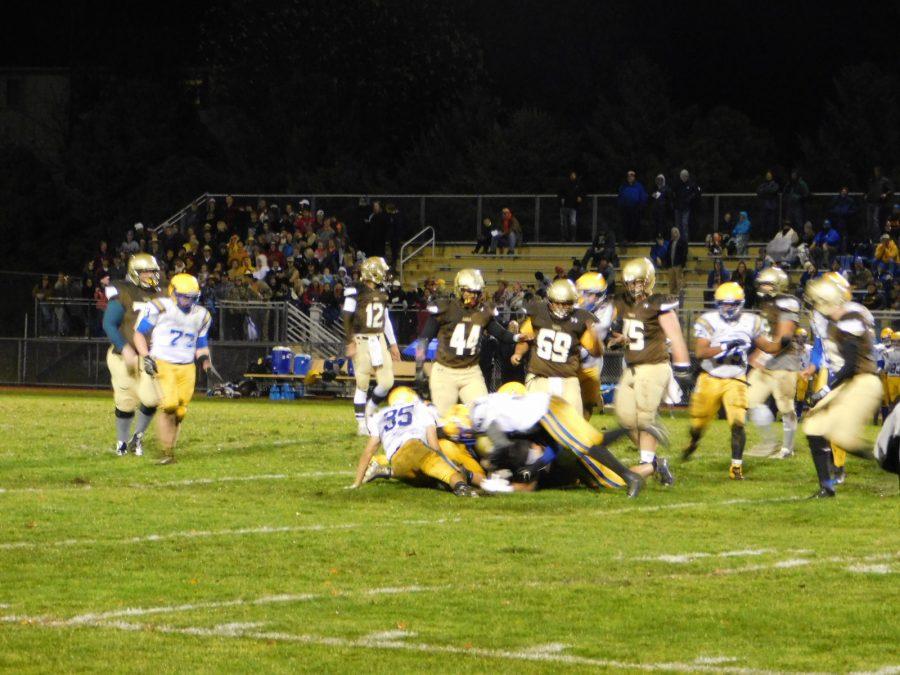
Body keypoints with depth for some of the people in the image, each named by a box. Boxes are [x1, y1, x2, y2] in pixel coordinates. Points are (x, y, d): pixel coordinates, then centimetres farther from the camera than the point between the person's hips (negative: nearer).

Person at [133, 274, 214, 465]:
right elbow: (139, 334, 0)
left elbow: (201, 345, 21)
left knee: (180, 412, 2)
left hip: (187, 368, 5)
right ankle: (167, 452, -9)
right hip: (163, 364, -5)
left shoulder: (201, 316, 10)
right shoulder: (159, 308, -7)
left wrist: (204, 358, 0)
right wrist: (146, 357, -12)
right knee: (169, 405, -19)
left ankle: (169, 450, 14)